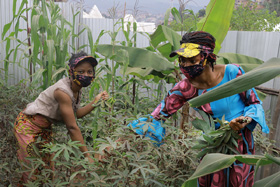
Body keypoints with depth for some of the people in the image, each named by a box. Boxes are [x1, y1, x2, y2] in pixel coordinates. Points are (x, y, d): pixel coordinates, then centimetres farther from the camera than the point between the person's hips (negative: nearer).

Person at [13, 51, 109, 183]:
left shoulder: (77, 88, -4)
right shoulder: (63, 91, -31)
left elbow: (77, 114, -3)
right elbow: (72, 127, -31)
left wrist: (96, 101, -8)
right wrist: (87, 156, -27)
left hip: (45, 127, 8)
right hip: (28, 125, -8)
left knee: (48, 165, 14)